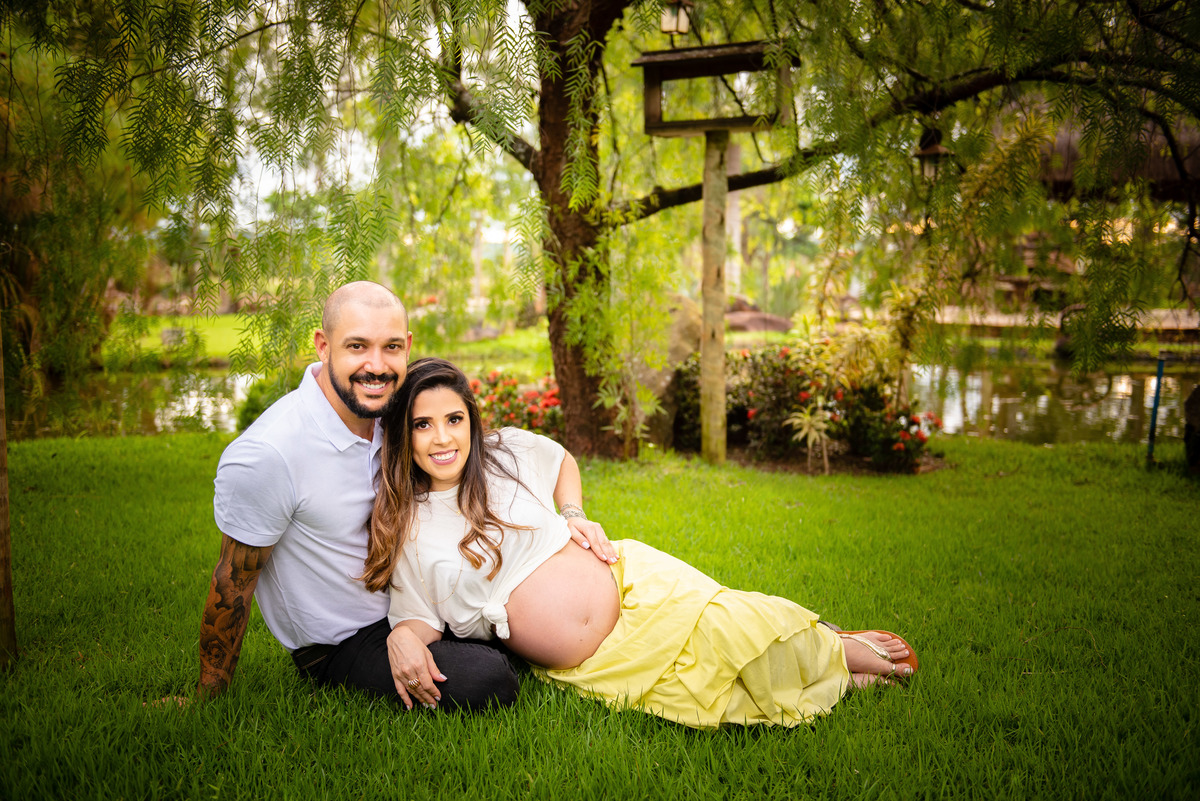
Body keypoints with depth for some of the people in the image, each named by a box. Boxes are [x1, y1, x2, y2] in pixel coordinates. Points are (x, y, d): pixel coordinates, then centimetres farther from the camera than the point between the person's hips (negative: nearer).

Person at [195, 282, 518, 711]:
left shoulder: (386, 410, -7)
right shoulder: (265, 456, -29)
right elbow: (232, 585, -16)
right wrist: (207, 699, -5)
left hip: (400, 610, 6)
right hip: (339, 643, -6)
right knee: (490, 681, -24)